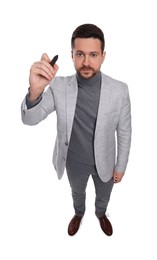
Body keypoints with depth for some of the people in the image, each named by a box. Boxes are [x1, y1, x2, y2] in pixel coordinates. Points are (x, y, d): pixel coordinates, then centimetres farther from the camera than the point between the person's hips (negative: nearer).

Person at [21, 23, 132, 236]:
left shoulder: (119, 90, -20)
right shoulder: (59, 87, -19)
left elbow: (124, 132, -10)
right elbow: (29, 119, -23)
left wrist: (121, 166, -1)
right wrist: (35, 91, -45)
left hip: (104, 162, 0)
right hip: (74, 162, 1)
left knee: (103, 195, 28)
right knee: (77, 192, 30)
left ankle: (101, 214, 63)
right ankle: (79, 213, 64)